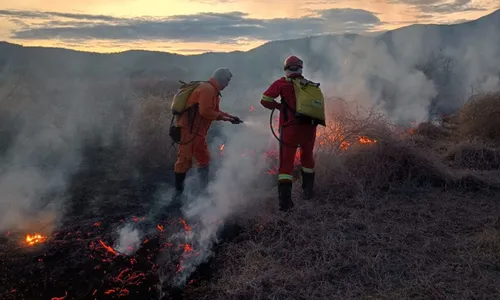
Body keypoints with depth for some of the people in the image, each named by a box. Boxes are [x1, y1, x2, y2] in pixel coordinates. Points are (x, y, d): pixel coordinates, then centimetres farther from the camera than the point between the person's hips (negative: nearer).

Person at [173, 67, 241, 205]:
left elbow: (215, 111, 24)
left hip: (198, 133, 11)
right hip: (188, 131, -11)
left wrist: (230, 117, 14)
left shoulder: (213, 91, 18)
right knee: (184, 161, -7)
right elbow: (205, 112, -22)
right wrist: (221, 116, -10)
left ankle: (204, 190, 27)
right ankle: (178, 193, 1)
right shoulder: (207, 89, -15)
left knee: (204, 160, 16)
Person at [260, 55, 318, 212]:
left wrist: (279, 106, 7)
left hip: (290, 129, -3)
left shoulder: (282, 83, 0)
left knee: (286, 164, 4)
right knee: (307, 158, 26)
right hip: (309, 128, 4)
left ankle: (285, 201, -4)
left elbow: (265, 100, -7)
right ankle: (308, 190, 40)